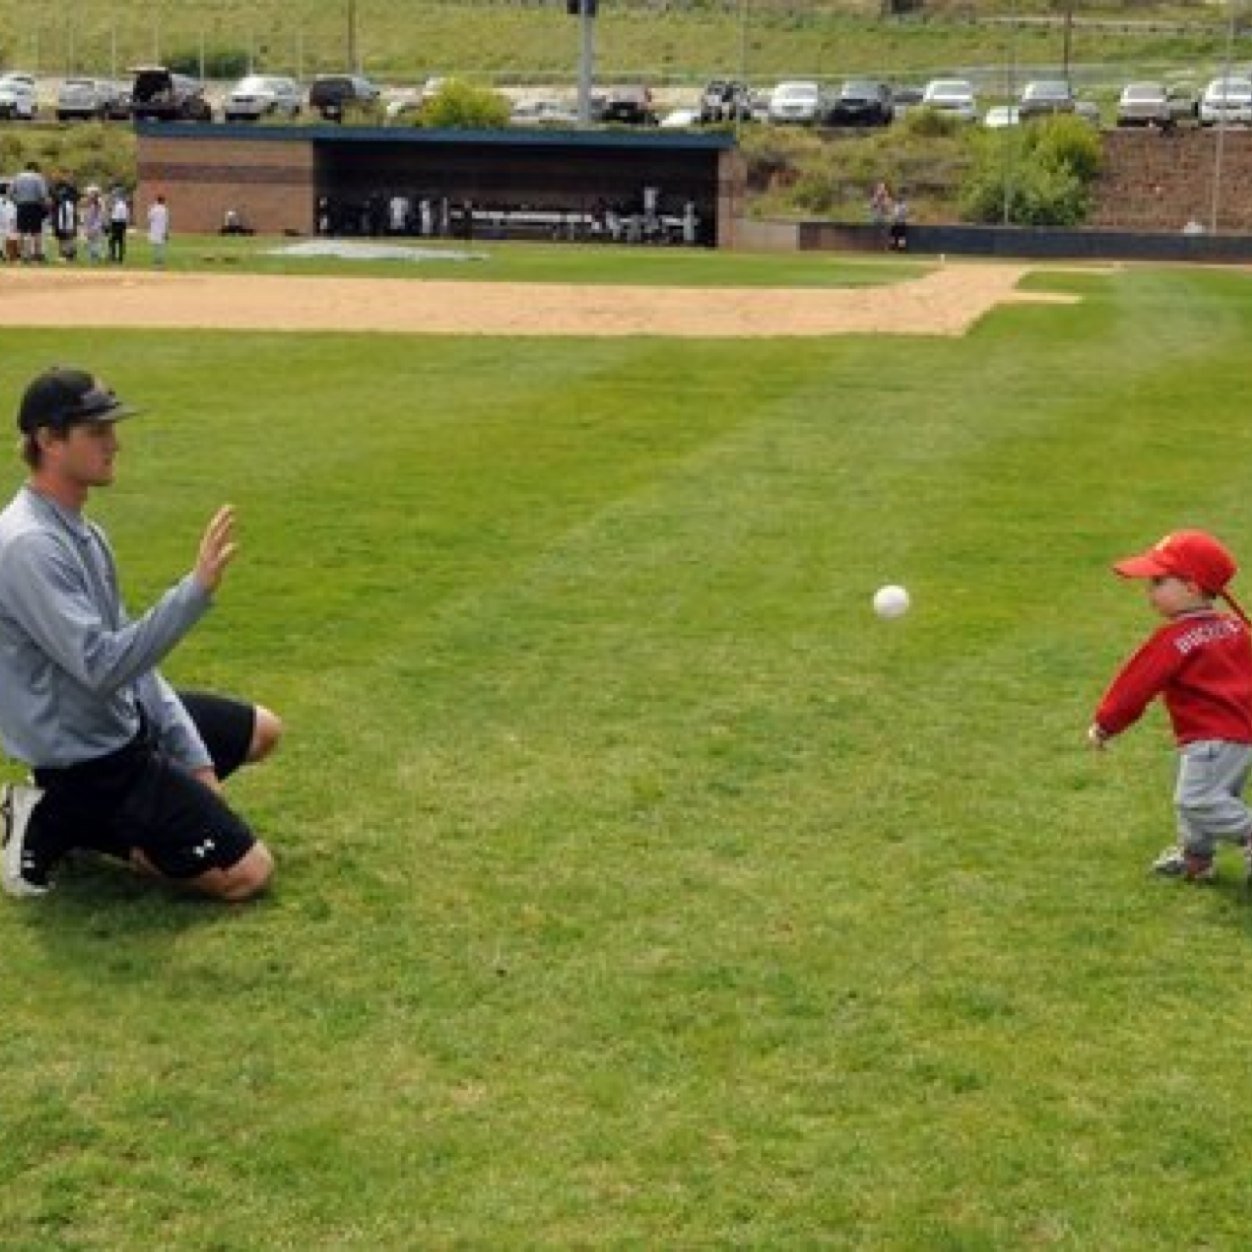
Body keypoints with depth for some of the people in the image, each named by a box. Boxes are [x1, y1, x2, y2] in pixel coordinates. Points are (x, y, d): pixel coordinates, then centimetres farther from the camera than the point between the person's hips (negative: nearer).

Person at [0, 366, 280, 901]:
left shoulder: (80, 530, 6)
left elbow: (129, 649, 9)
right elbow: (102, 667, -32)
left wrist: (191, 755, 4)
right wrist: (196, 588, -34)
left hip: (124, 718, 10)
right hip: (86, 755, -9)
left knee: (260, 730, 24)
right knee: (247, 871, -10)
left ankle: (109, 811, 14)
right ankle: (61, 825, -2)